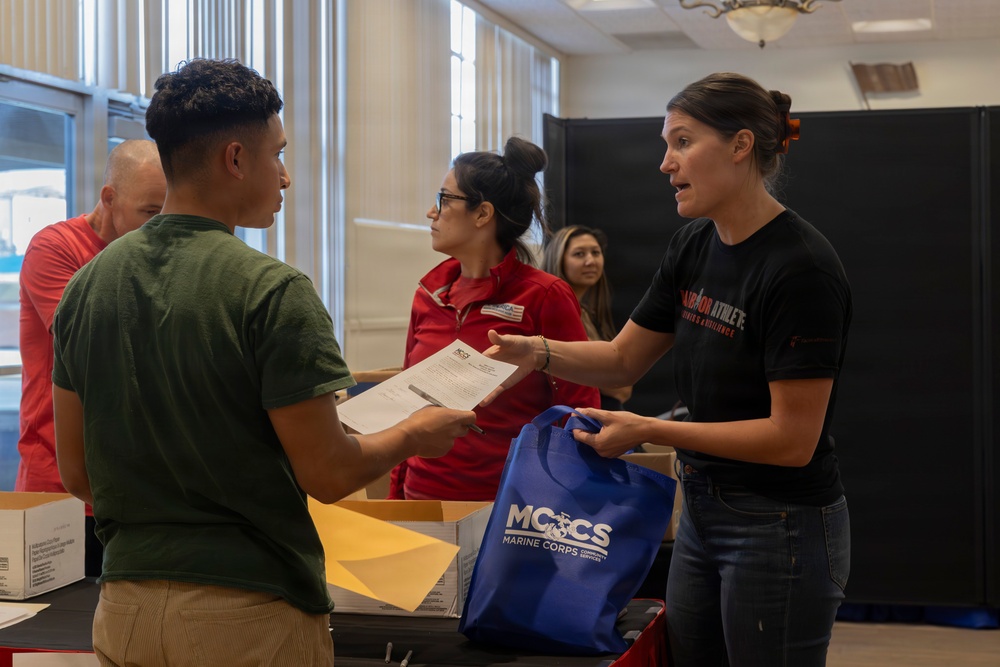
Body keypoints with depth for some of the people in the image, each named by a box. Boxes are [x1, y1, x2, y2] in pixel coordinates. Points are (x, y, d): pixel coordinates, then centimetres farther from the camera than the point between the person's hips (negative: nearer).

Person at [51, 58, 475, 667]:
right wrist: (413, 435, 3)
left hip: (123, 609, 6)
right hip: (249, 614, -5)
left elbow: (77, 473, 7)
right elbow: (328, 475, -15)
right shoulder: (272, 292, -17)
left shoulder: (88, 283, 2)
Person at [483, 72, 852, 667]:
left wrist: (647, 430, -20)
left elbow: (793, 439, -21)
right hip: (703, 515, 8)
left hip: (780, 528, -8)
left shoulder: (801, 267, -20)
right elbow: (625, 357, 13)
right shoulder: (694, 245, 5)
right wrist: (538, 354, -6)